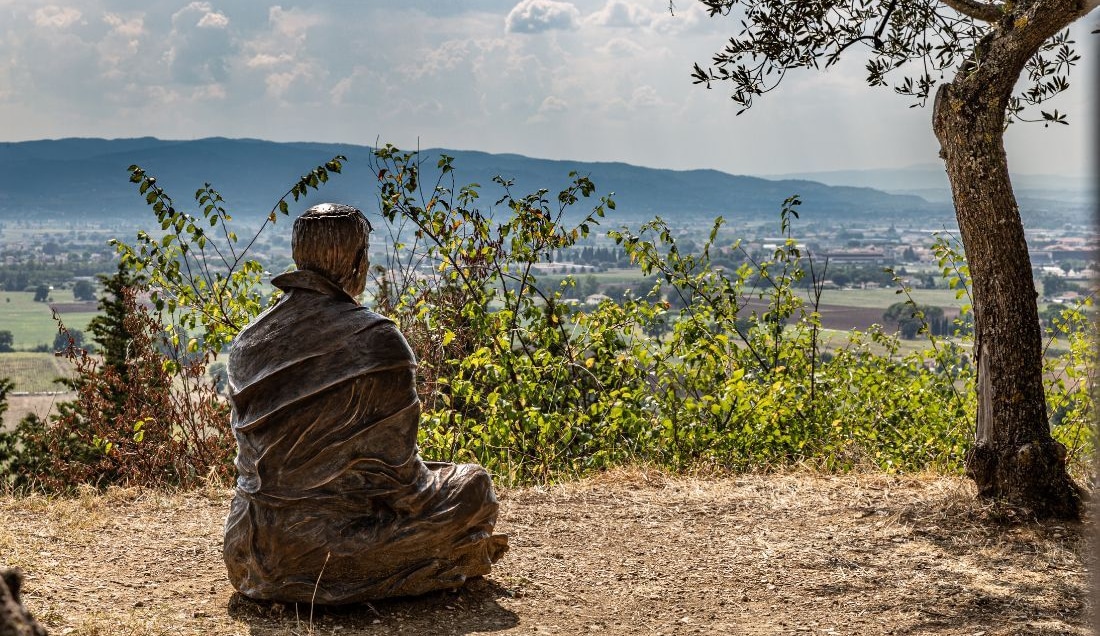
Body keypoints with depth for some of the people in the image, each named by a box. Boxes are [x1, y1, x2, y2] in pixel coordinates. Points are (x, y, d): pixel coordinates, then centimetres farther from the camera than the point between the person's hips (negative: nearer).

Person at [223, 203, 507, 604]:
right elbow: (398, 468, -12)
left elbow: (254, 457, 11)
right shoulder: (376, 340, -16)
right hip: (337, 547, -6)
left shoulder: (248, 342, 2)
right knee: (473, 485, 13)